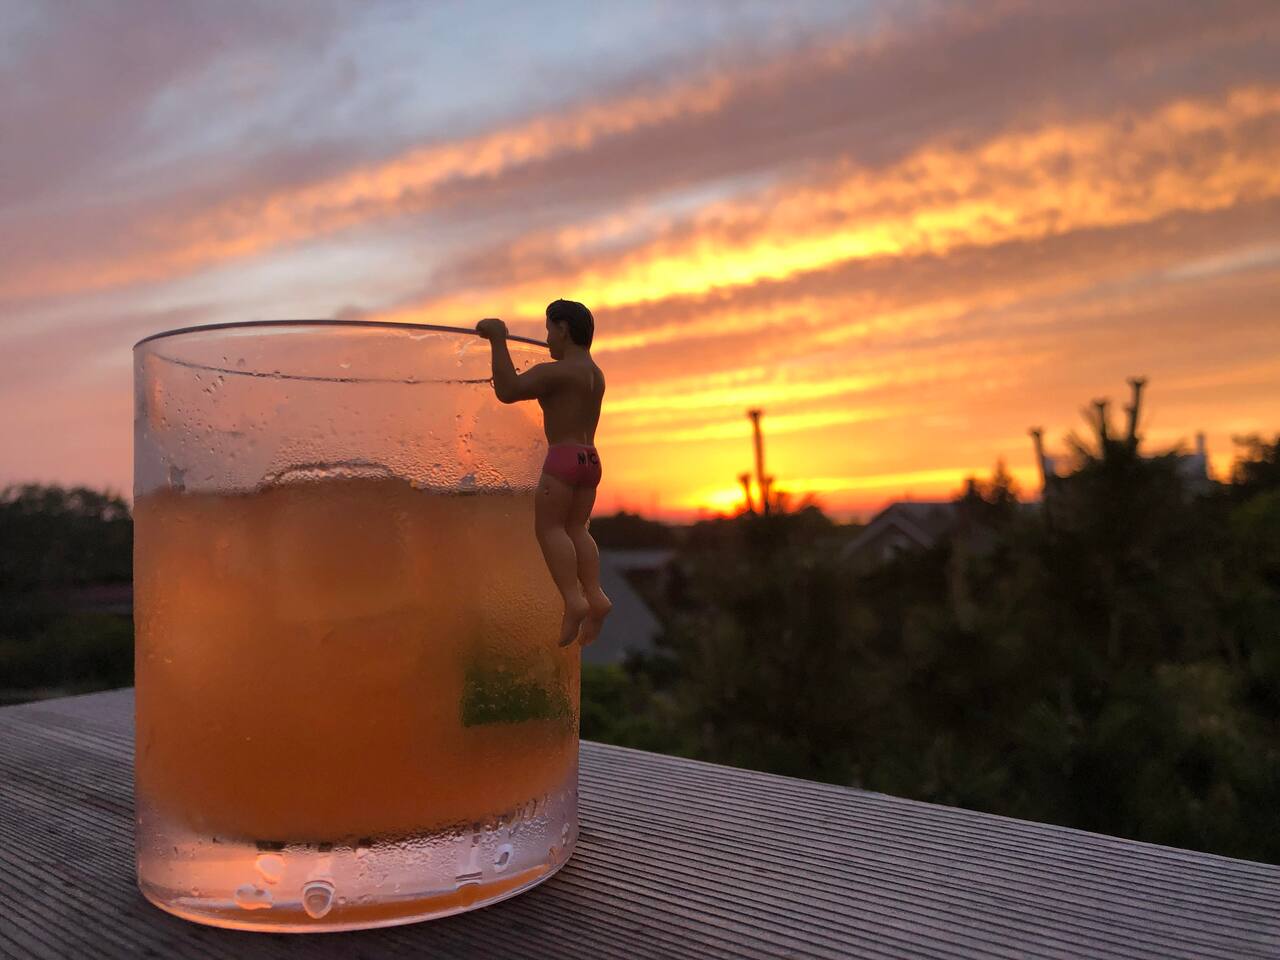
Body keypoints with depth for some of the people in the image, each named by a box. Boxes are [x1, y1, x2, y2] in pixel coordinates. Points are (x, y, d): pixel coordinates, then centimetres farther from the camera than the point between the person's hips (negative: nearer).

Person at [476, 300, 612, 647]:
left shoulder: (557, 371, -10)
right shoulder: (595, 374, 18)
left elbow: (507, 391, -19)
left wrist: (498, 340, -15)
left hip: (564, 459, -8)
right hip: (590, 460, 8)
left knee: (549, 528, -6)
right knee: (575, 529, 7)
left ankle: (574, 600, -20)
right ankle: (595, 596, -9)